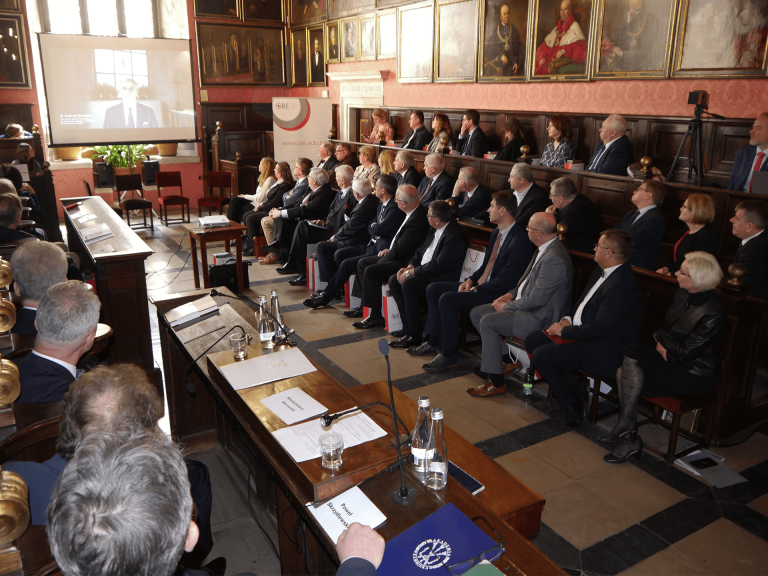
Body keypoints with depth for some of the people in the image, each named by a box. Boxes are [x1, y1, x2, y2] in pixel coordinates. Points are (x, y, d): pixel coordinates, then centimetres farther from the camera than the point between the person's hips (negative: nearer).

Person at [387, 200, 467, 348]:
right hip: (424, 270, 10)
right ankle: (409, 326, -2)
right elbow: (421, 250, 19)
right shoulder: (435, 230, 9)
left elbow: (439, 265, -25)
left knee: (408, 283, -30)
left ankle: (413, 334, -19)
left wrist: (411, 272, -19)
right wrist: (410, 266, 0)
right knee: (394, 280, -3)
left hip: (442, 277, -10)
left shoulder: (454, 236, -21)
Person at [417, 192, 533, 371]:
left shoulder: (519, 241, -20)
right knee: (433, 289, 5)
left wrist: (476, 289, -17)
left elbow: (506, 281, -22)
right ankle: (434, 342, 10)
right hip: (479, 285, 10)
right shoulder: (496, 233, 12)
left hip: (496, 294, -10)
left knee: (447, 299, -26)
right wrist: (470, 280, 2)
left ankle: (448, 353, -12)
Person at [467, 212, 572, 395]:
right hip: (524, 303, 10)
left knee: (488, 321, -22)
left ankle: (497, 383, -12)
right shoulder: (545, 249, 6)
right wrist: (511, 294, 5)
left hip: (540, 316, -10)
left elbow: (536, 300, -25)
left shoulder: (554, 259, -26)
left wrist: (507, 306, -13)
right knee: (476, 313, 5)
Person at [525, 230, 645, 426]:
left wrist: (564, 331, -15)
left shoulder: (622, 286, -26)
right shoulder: (601, 271, 6)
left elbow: (599, 329, -27)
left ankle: (571, 403, 3)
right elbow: (583, 302, 19)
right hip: (582, 332, 11)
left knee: (541, 356, -20)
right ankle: (576, 389, 8)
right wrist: (567, 319, 1)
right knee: (532, 340, 4)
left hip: (603, 351, -11)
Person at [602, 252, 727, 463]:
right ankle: (629, 439, -8)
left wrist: (661, 338, -6)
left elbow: (686, 353, -20)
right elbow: (667, 327, 14)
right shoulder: (683, 294, 0)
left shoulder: (713, 314, -23)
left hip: (695, 375, -8)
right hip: (671, 358, 8)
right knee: (625, 373, -15)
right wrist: (662, 343, -7)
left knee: (632, 355, -23)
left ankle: (625, 426, -7)